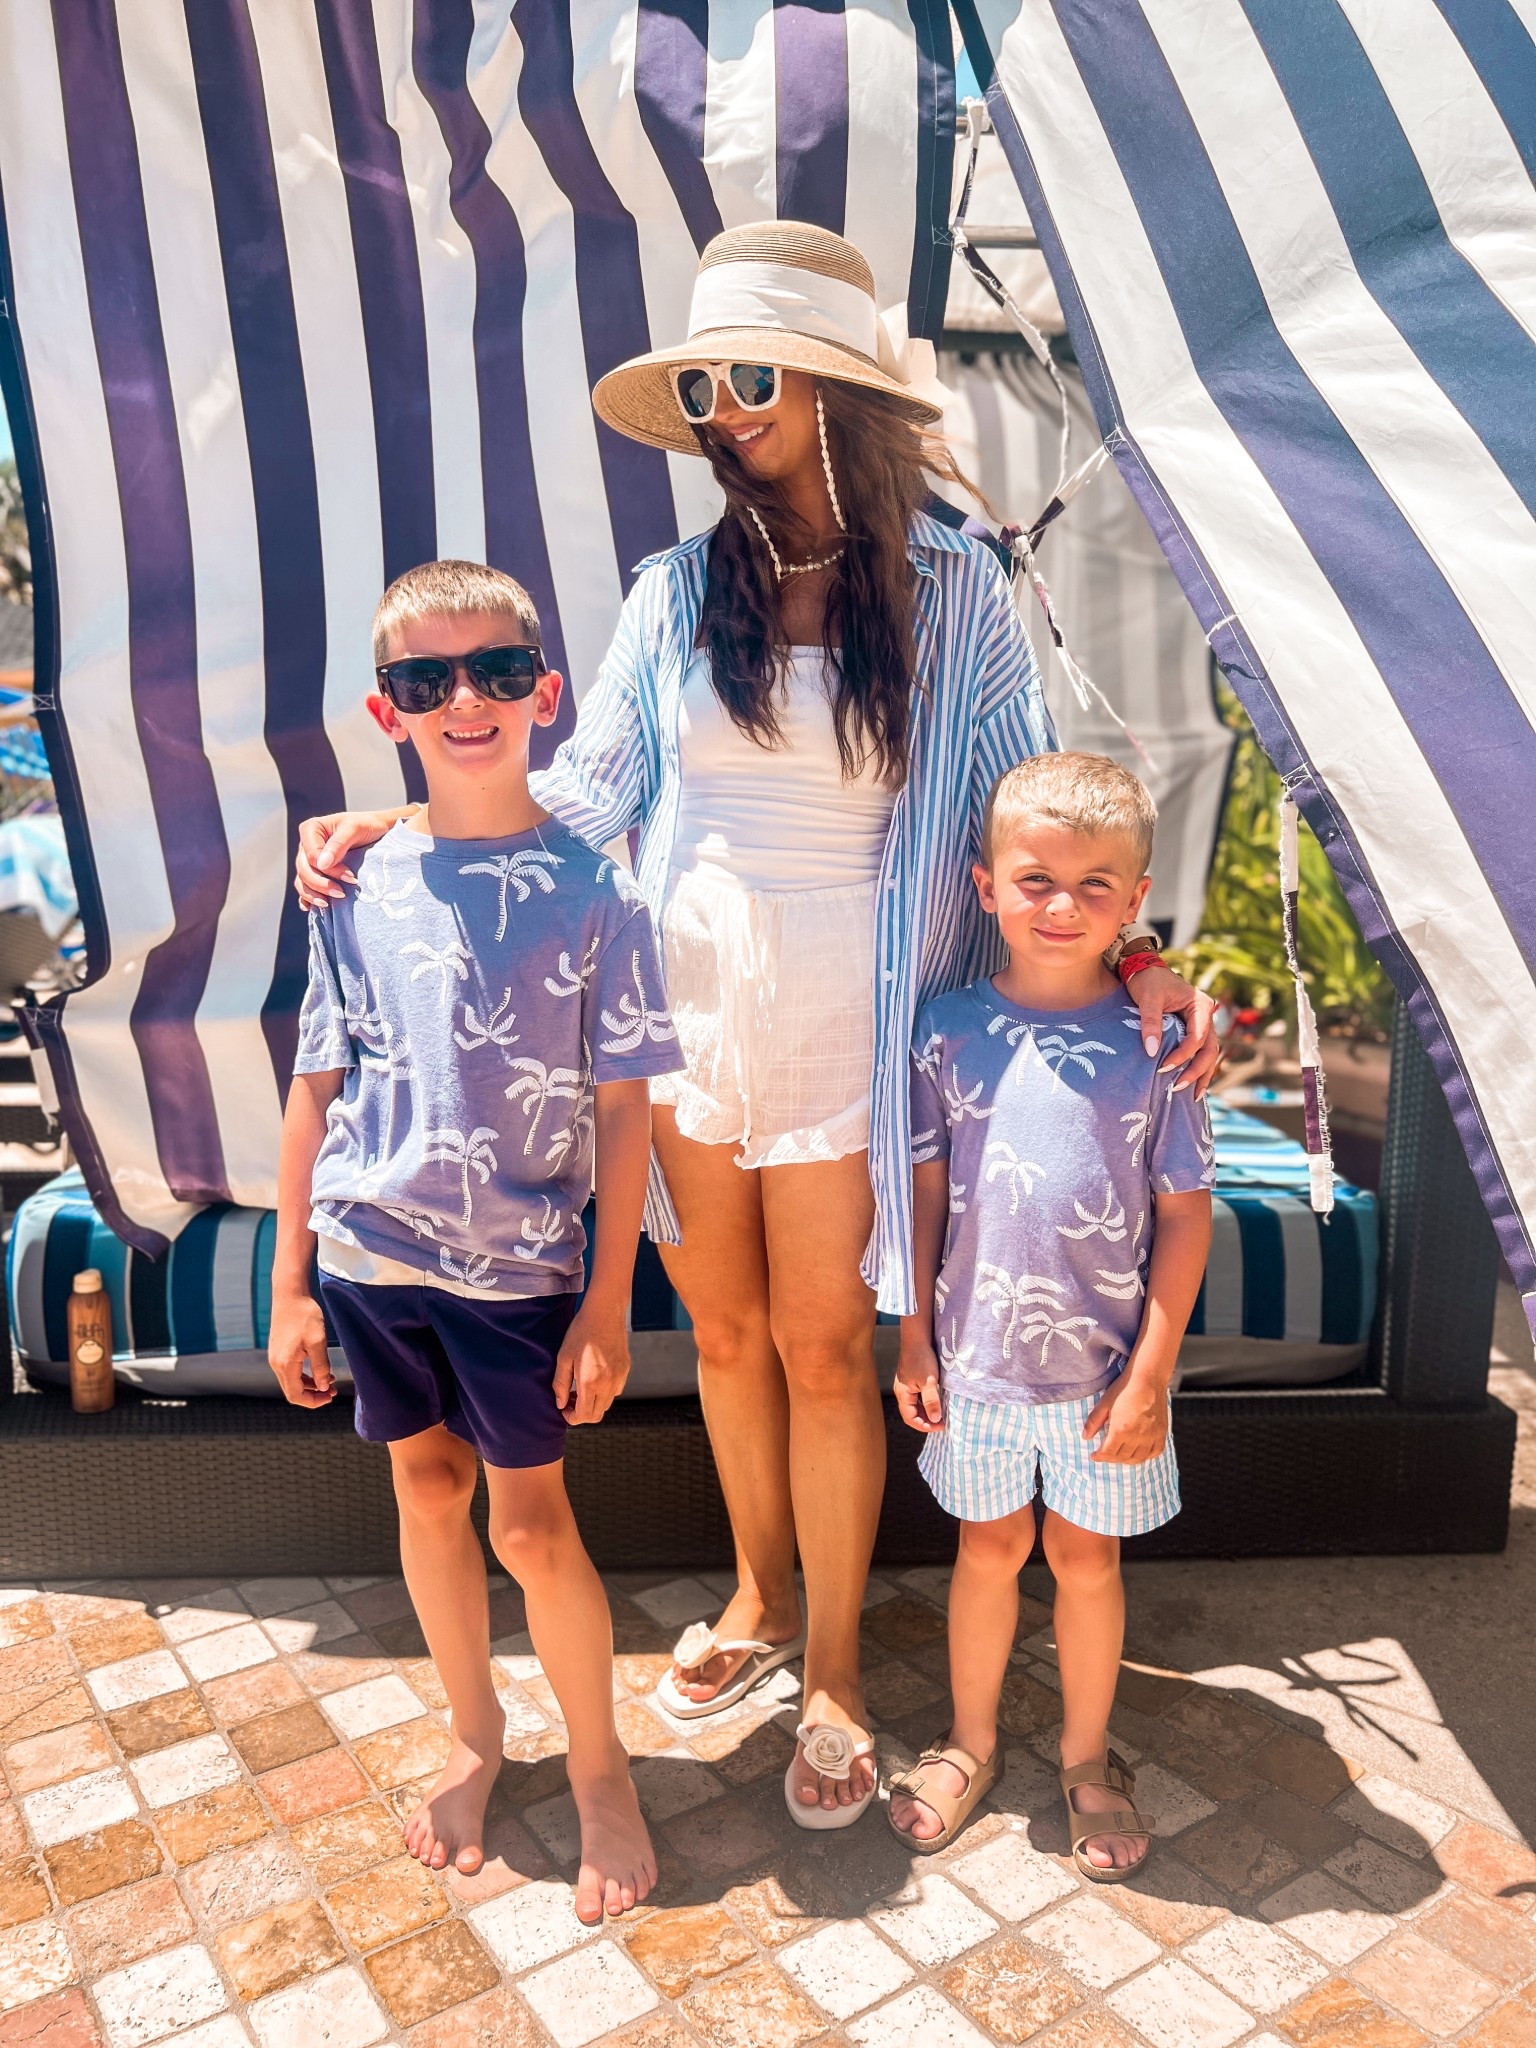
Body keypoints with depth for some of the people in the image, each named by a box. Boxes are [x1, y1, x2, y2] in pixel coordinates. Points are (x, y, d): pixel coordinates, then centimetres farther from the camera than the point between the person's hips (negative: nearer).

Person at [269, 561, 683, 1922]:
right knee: (427, 1493, 17)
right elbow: (318, 1088, 3)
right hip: (369, 1252, 4)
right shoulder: (362, 885, -2)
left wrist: (608, 1302, -9)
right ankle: (475, 1737, 41)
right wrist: (289, 1282, 4)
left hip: (518, 1263, -3)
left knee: (531, 1526, 4)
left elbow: (624, 1108, -8)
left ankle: (599, 1764, 30)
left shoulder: (590, 885, -10)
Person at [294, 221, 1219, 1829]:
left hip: (841, 1041, -3)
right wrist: (394, 826, -4)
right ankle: (760, 1597, 42)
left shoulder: (952, 591, -3)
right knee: (724, 1333, 17)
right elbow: (582, 791, 5)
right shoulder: (678, 595, 4)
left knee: (823, 1347, 8)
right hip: (685, 1020, 3)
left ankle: (833, 1669, 31)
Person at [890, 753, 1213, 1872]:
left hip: (1104, 1368, -1)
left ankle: (1089, 1757, 39)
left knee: (1086, 1558, 16)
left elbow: (1187, 1215, -5)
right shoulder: (951, 1030, -6)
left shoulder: (1153, 1044, -10)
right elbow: (925, 1190, 1)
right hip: (978, 1356, 1)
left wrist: (1150, 1371, -7)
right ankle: (972, 1742, 40)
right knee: (990, 1547, 17)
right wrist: (914, 1338, 2)